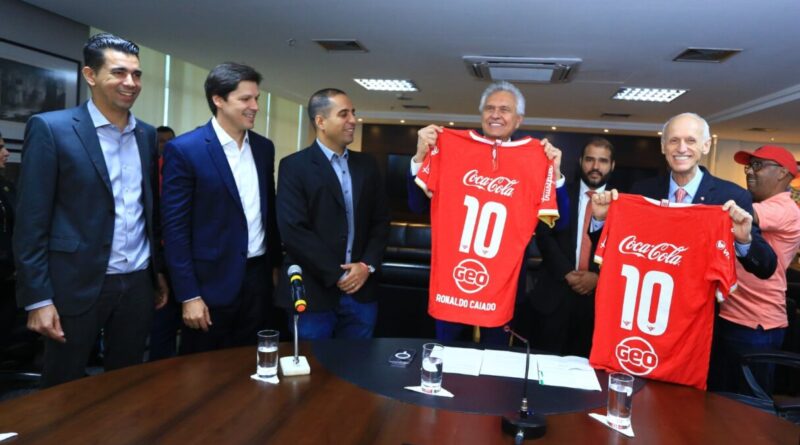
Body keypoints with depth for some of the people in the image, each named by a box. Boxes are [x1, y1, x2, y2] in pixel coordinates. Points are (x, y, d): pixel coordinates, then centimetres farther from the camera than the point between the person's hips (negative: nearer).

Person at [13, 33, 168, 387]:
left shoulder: (147, 135, 9)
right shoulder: (50, 128, -7)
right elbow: (31, 222, -9)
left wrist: (159, 271, 14)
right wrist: (38, 298, -12)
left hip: (138, 284, 5)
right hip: (77, 286, -4)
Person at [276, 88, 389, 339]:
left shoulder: (367, 164, 11)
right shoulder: (294, 166, -5)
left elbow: (381, 220, 10)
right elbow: (293, 230, -13)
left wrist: (368, 265, -5)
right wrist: (337, 275, -12)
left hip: (361, 291, 4)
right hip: (313, 291, -4)